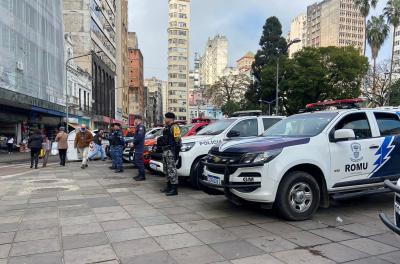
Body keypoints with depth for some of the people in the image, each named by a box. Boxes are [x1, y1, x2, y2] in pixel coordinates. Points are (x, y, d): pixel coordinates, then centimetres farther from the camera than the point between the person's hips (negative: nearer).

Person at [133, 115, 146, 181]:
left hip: (139, 147, -11)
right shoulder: (138, 127, 21)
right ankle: (140, 174, 21)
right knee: (137, 161, 14)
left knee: (139, 161, -10)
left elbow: (139, 136, -22)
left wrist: (134, 143, -13)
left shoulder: (141, 126, -11)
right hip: (137, 147, 11)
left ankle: (142, 176, -7)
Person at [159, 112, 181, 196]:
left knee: (172, 170, -10)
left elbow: (177, 141, -17)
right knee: (167, 170, 15)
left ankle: (174, 189, -7)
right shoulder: (166, 127, 20)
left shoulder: (174, 127, -11)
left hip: (171, 151, -10)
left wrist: (176, 153, -21)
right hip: (165, 151, 10)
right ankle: (169, 187, 25)